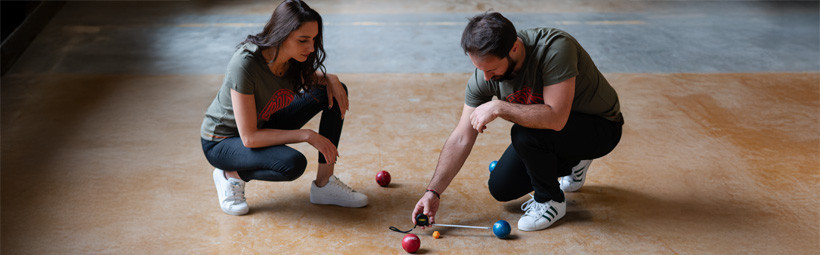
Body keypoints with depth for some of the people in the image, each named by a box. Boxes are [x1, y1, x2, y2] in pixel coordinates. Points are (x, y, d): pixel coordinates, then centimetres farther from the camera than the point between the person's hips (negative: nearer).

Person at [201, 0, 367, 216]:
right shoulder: (245, 64, -34)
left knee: (335, 92, -6)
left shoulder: (292, 57, -14)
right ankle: (231, 175, -6)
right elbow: (249, 138, -31)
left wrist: (330, 79, -11)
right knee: (293, 163, -35)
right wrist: (307, 135, -28)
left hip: (264, 125, 7)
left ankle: (324, 185, -3)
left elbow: (306, 76, 13)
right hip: (222, 142, -7)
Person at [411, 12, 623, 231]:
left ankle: (550, 201, -6)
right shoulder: (483, 76, -16)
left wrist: (498, 108, -39)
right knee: (501, 188, 1)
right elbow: (461, 139, -12)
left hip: (600, 127, -7)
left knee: (524, 134, -32)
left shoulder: (556, 48, -35)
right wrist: (433, 192, -18)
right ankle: (573, 163, 21)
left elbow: (556, 118, -42)